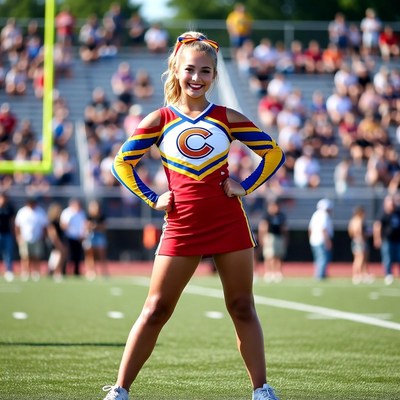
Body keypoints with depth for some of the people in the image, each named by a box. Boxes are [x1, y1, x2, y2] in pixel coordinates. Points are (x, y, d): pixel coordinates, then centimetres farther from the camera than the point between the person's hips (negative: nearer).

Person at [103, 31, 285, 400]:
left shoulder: (227, 118, 6)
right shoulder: (160, 120, 4)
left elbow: (274, 153, 12)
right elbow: (122, 163, 9)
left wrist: (246, 186, 2)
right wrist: (152, 199, 1)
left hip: (230, 224, 1)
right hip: (181, 227, -1)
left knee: (242, 308, 4)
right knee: (155, 311, -1)